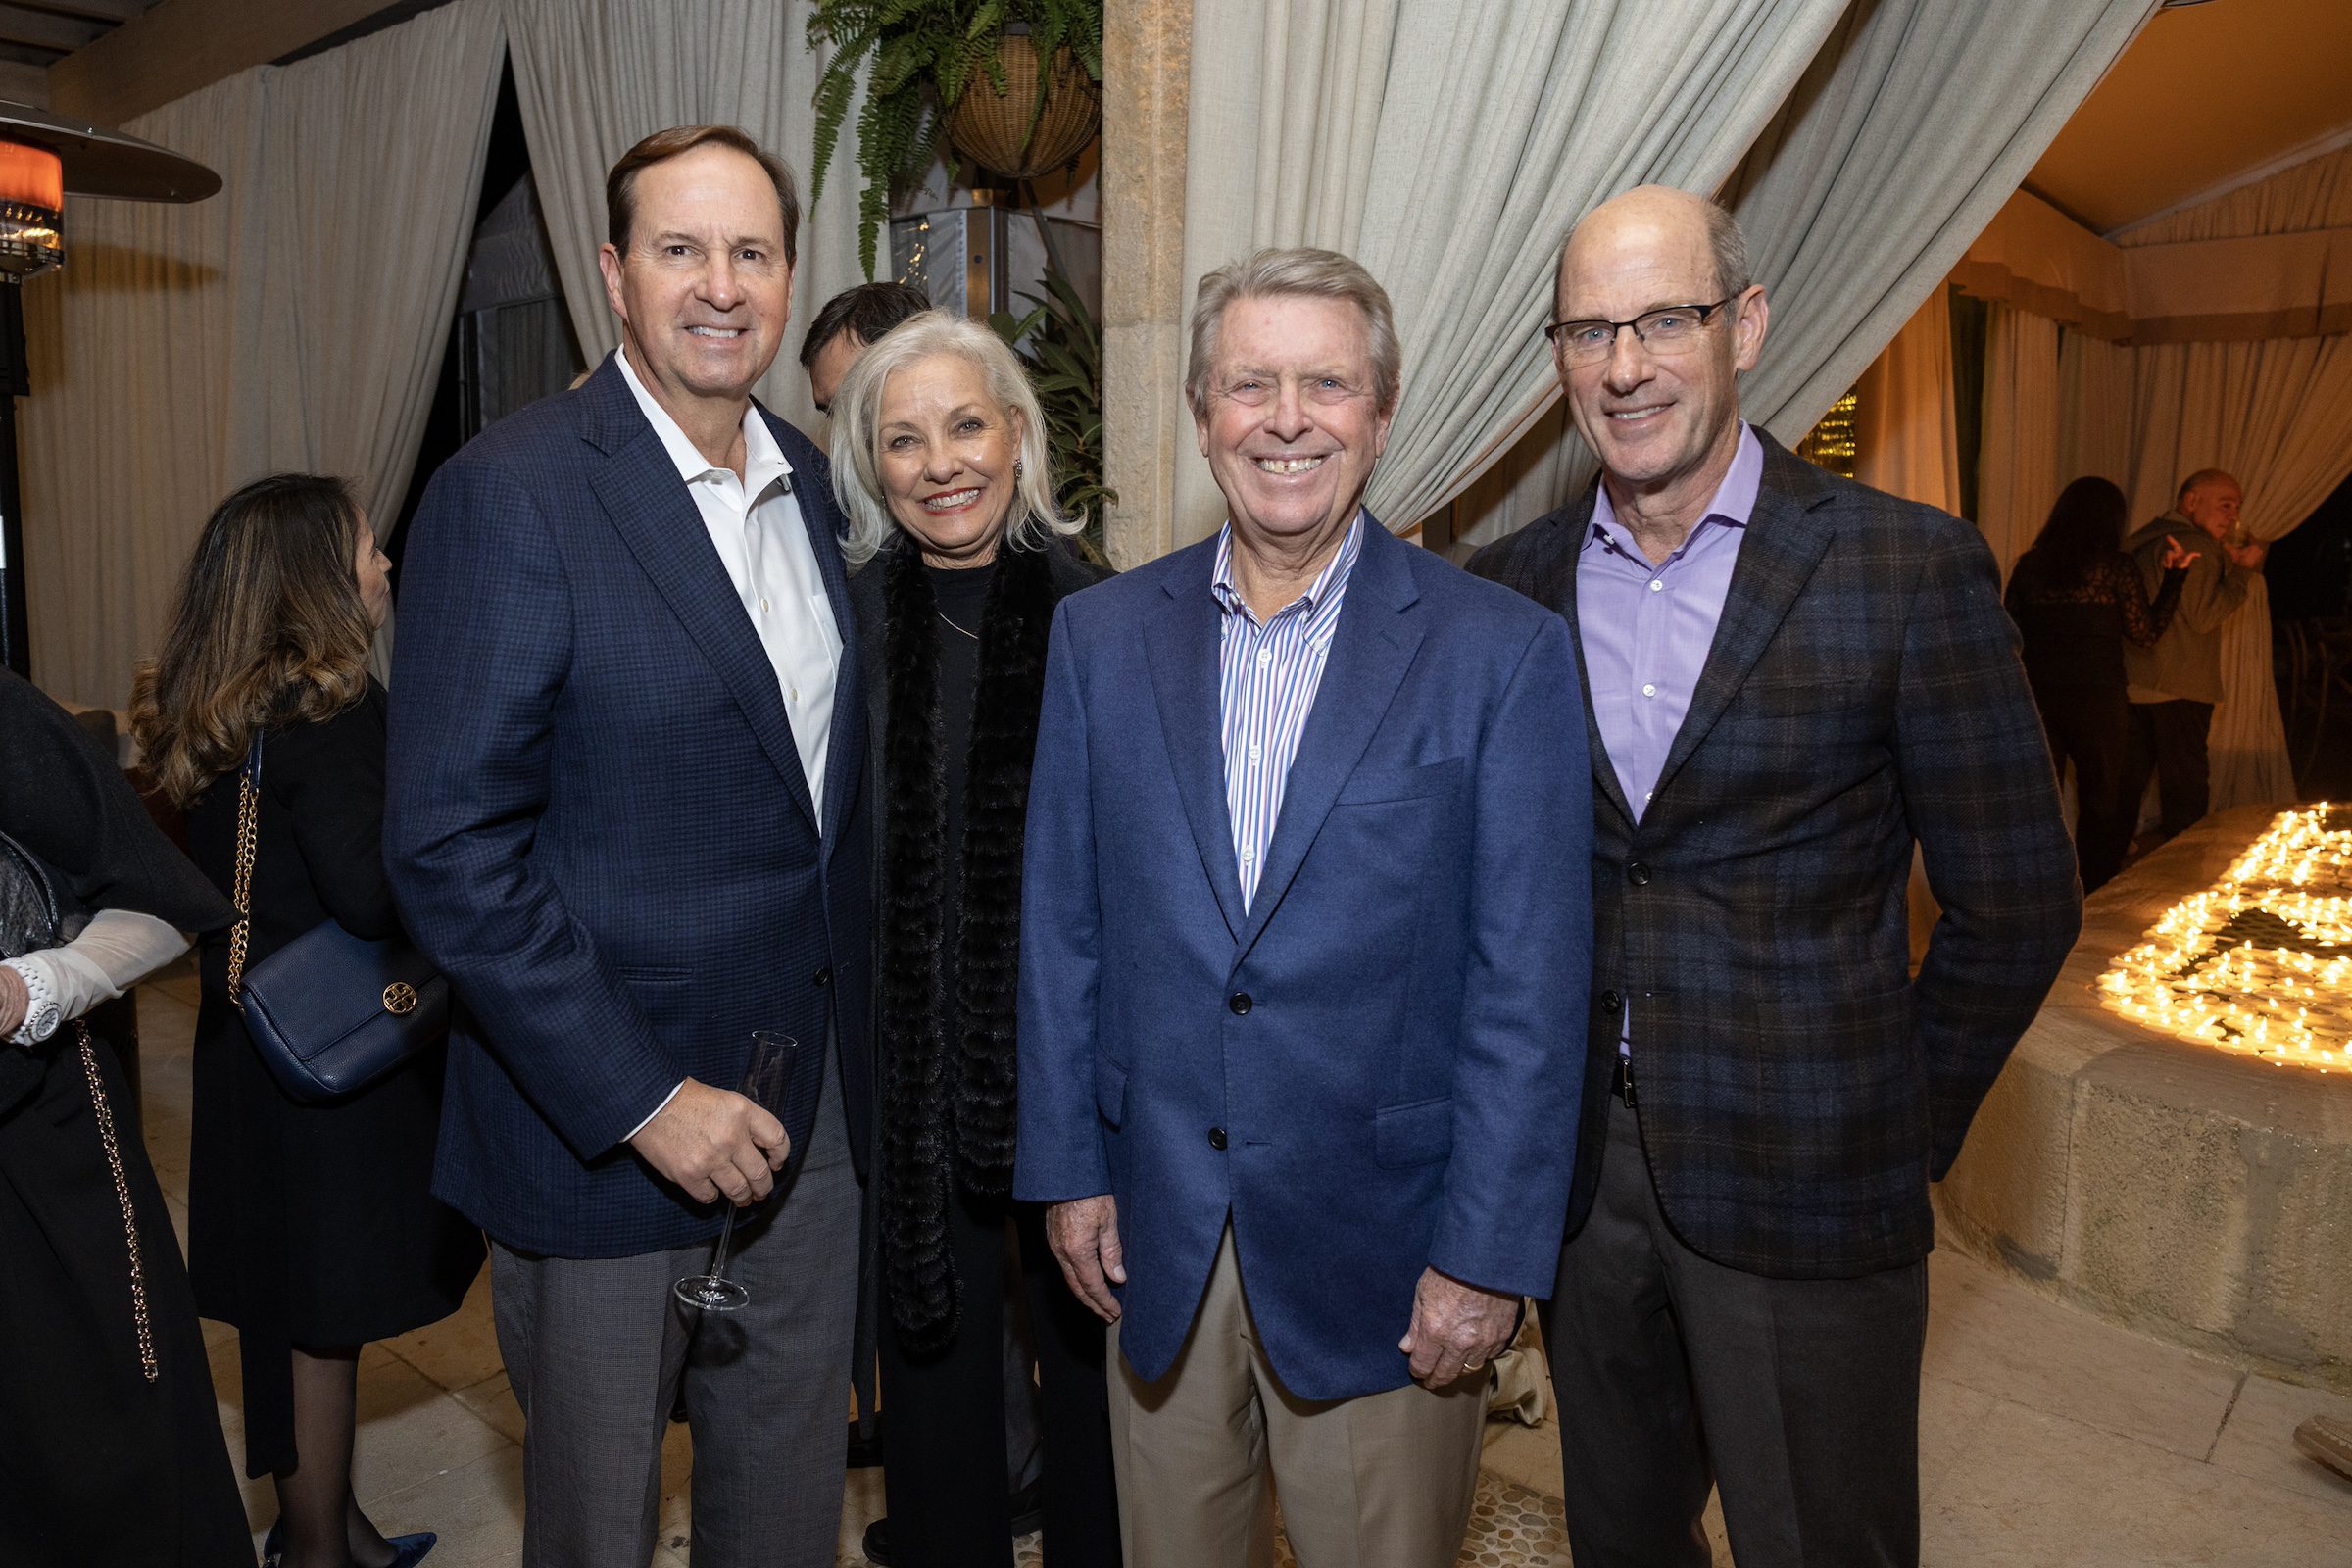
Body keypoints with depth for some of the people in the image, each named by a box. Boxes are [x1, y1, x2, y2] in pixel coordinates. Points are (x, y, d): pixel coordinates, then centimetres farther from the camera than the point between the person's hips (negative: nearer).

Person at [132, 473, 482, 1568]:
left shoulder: (208, 713, 6)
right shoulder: (327, 714, -22)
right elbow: (373, 892, -29)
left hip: (250, 1049, 9)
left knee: (286, 1307, 20)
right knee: (324, 1312, 7)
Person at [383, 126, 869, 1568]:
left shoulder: (809, 482, 6)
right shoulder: (513, 492, -15)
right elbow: (453, 849, -18)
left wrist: (844, 1045, 9)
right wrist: (644, 1098, -19)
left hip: (808, 1105, 6)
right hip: (597, 1122, -5)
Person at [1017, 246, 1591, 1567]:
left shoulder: (1504, 650, -8)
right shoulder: (1101, 634, 2)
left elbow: (1531, 980, -8)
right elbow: (1062, 924, 6)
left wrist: (1489, 1254, -9)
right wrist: (1067, 1165, 4)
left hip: (1383, 1254, -2)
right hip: (1156, 1236, 3)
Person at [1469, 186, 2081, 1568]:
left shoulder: (1912, 570, -9)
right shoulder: (1509, 587, 2)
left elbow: (2017, 907, -4)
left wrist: (1903, 1131, -1)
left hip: (1806, 1190, -3)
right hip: (1577, 1161, 4)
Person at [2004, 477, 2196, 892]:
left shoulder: (2029, 565, 2)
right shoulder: (2115, 567, -7)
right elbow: (2146, 633, 0)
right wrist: (2175, 576, 4)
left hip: (2037, 698, 3)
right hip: (2096, 701, -3)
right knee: (2101, 800, 11)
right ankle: (2094, 896, 16)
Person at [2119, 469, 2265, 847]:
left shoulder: (2141, 542, 15)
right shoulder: (2197, 546, -12)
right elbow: (2203, 617, -16)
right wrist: (2243, 571, -8)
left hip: (2128, 685, 8)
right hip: (2178, 688, -8)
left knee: (2126, 785, 12)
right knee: (2184, 787, 0)